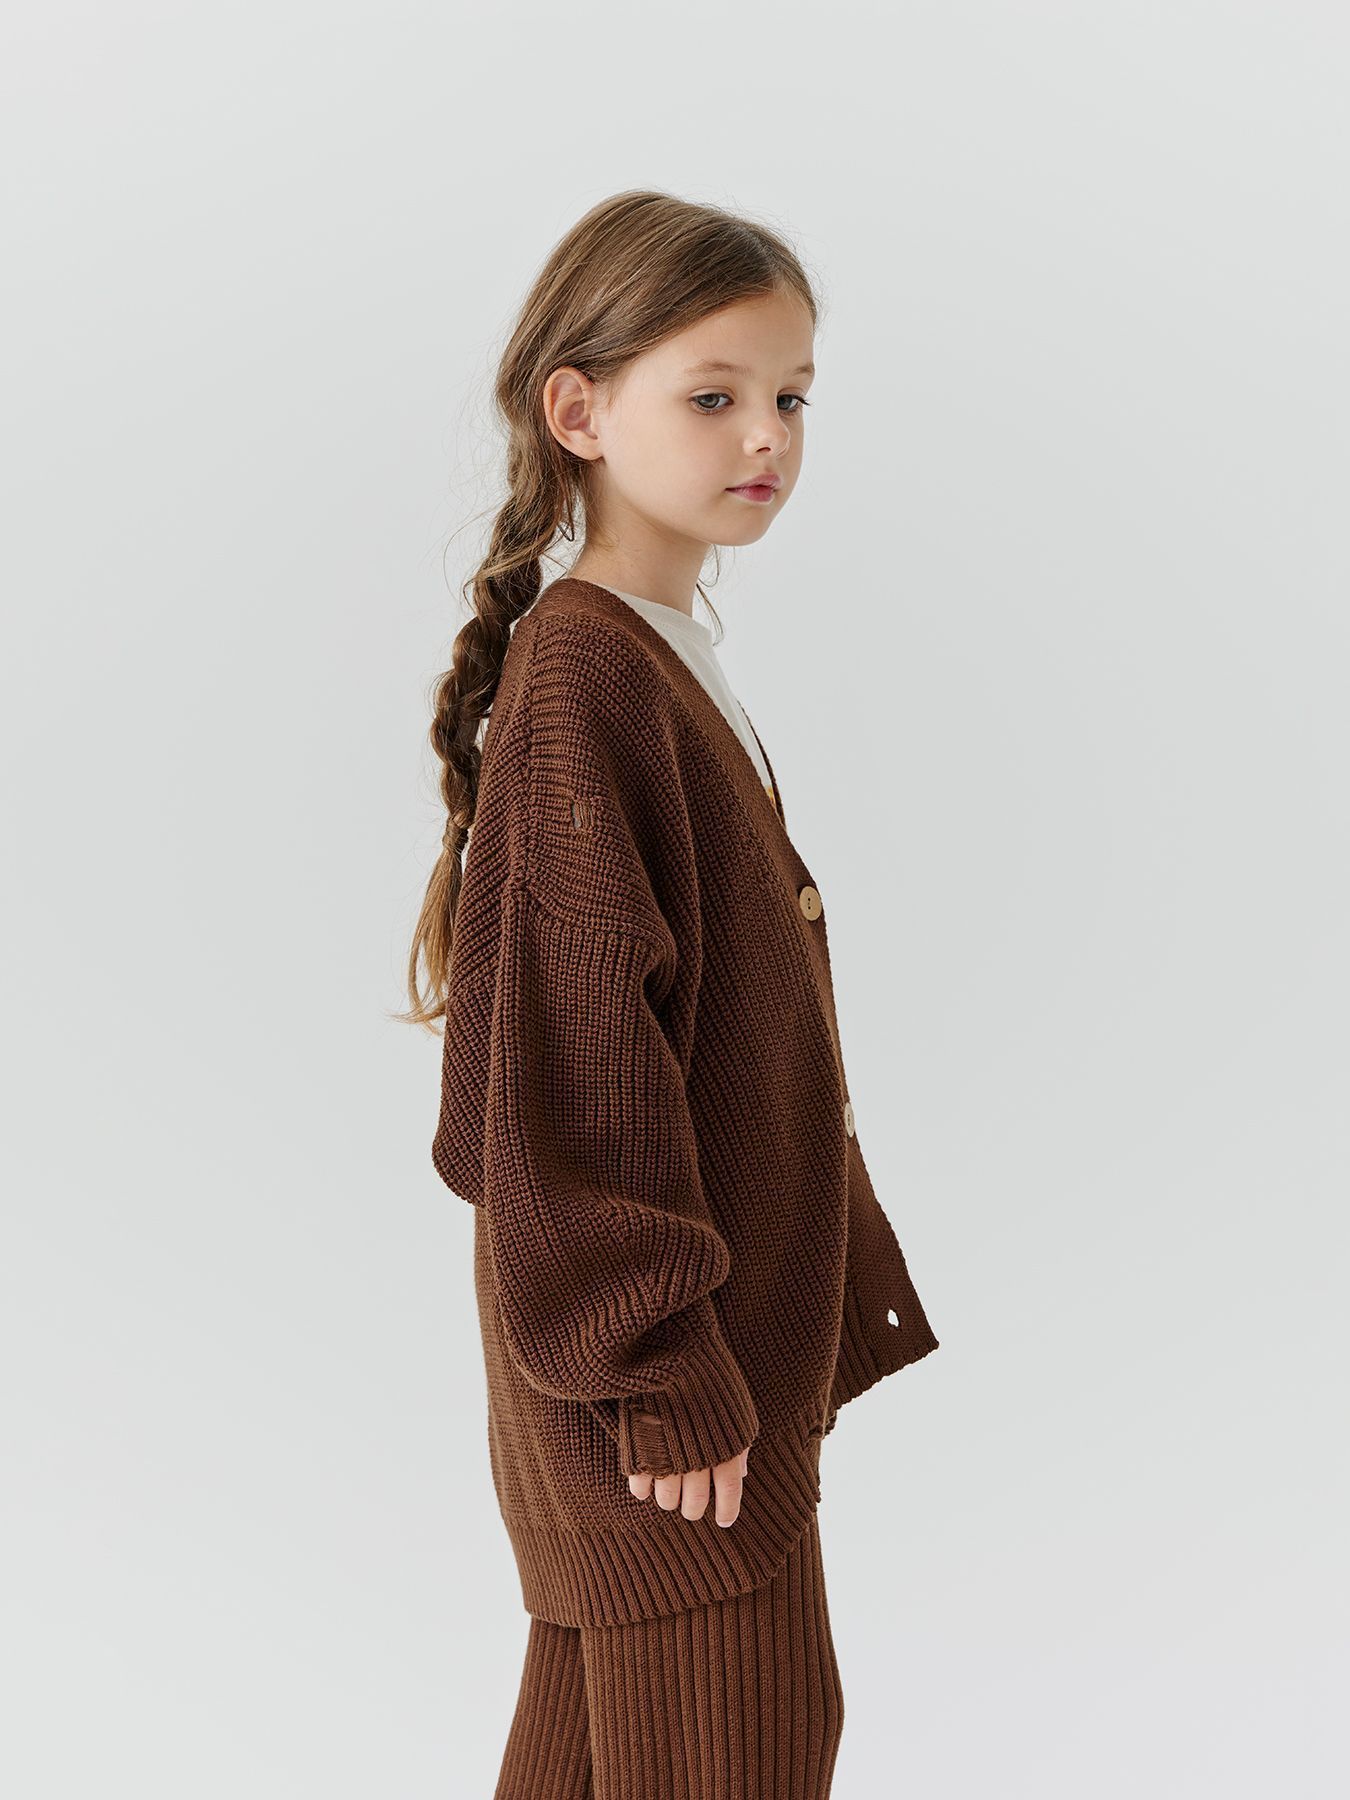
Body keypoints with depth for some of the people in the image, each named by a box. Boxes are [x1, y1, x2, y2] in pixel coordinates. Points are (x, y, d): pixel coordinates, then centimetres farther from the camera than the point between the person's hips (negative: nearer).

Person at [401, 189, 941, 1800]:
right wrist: (657, 1371, -22)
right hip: (656, 1361, -9)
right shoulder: (580, 672, -18)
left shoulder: (667, 663, 11)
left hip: (732, 1328, 9)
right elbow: (573, 1051, -22)